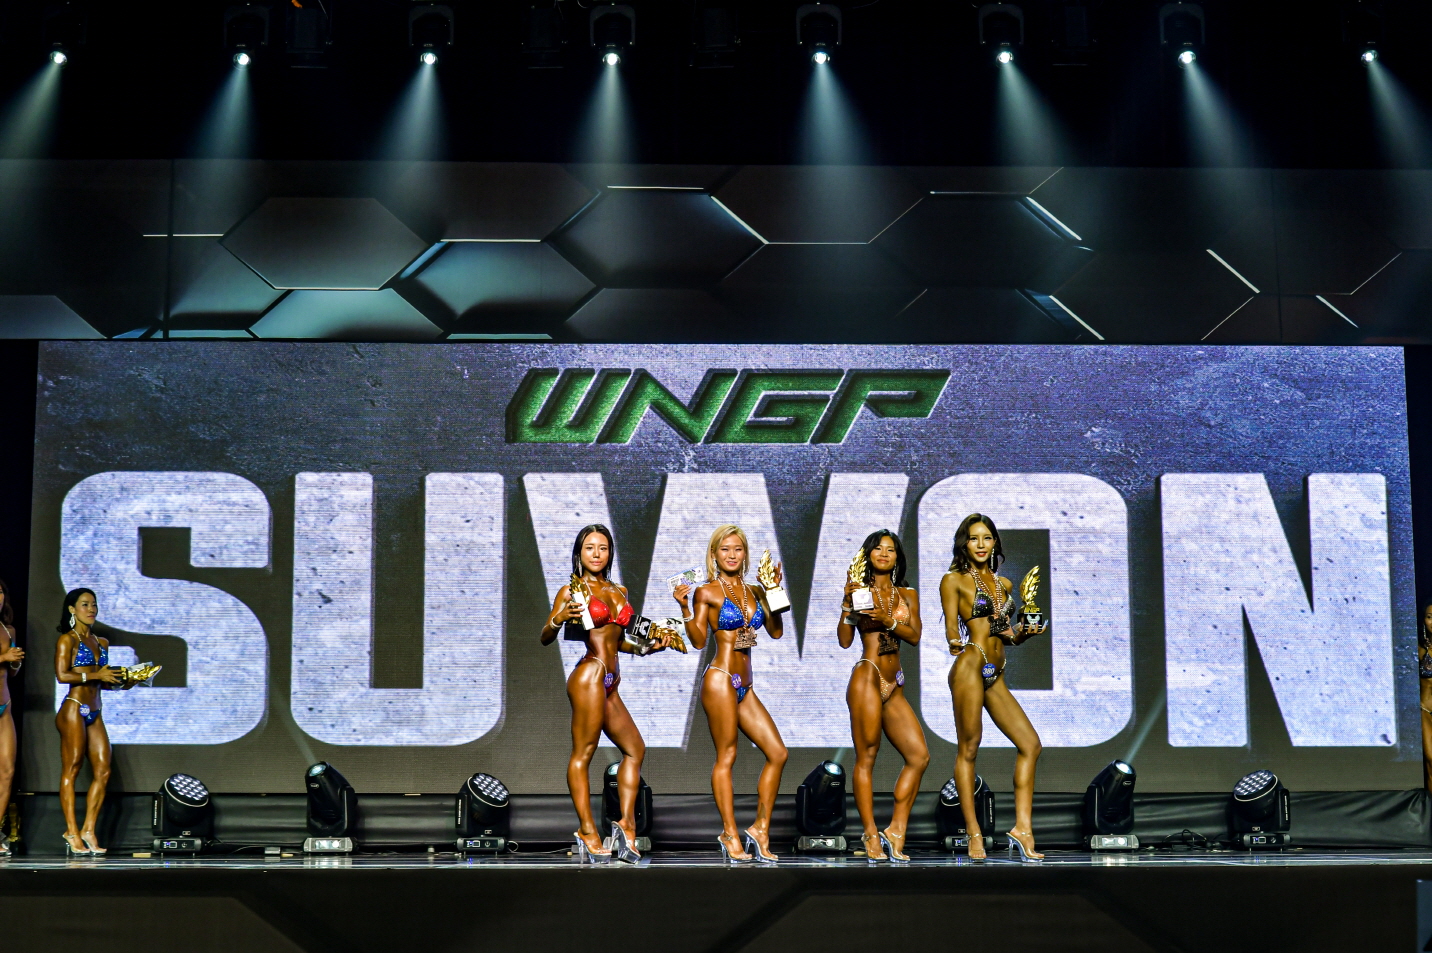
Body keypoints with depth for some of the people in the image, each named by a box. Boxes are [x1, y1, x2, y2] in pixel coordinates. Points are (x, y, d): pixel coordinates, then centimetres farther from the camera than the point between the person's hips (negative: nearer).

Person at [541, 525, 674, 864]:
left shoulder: (618, 591, 18)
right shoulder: (571, 591, -1)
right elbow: (545, 639, -5)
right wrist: (558, 619, -24)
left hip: (610, 683, 8)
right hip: (589, 674, -8)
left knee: (634, 749, 9)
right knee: (583, 753, -7)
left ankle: (626, 824, 10)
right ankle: (587, 832, -7)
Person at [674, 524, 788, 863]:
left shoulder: (754, 591, 15)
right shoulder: (707, 591, -1)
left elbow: (775, 631, 12)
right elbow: (699, 640, -5)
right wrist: (685, 608, -17)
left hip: (745, 686, 7)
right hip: (721, 679, -7)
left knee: (777, 753, 3)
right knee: (726, 756, -5)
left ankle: (761, 829, 10)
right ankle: (731, 835, 0)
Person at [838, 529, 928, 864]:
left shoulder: (908, 595, 16)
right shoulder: (860, 590, 5)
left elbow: (915, 636, 1)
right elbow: (845, 640, -2)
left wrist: (888, 620, -13)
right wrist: (847, 603, -12)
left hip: (894, 685, 5)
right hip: (867, 677, -5)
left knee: (919, 755, -2)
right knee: (866, 758, -5)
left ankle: (896, 831, 4)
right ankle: (871, 837, -1)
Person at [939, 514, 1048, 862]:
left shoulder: (1003, 584, 19)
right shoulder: (954, 580, 3)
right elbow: (952, 631, -3)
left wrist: (1024, 632, 3)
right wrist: (957, 642, -24)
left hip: (995, 675, 7)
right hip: (970, 667, -7)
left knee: (1030, 744, -1)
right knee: (968, 748, -4)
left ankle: (1022, 827, 0)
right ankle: (973, 833, 0)